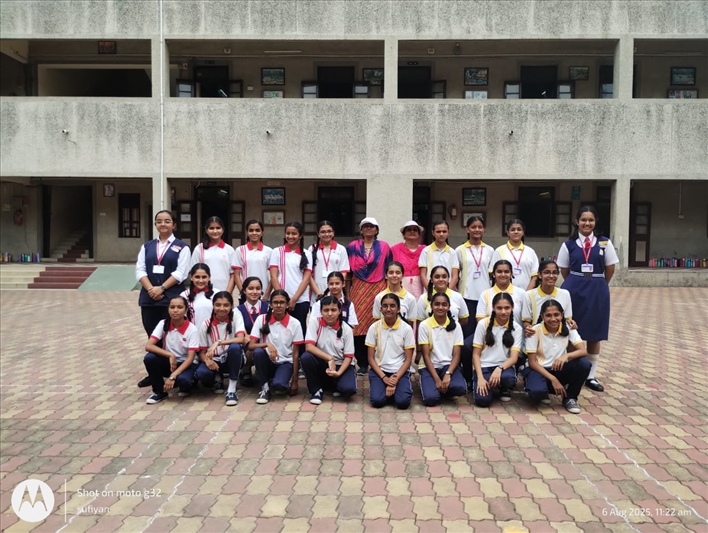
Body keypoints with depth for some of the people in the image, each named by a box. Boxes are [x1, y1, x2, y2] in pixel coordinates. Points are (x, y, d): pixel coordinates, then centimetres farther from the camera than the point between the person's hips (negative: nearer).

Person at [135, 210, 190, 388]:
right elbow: (140, 270, 5)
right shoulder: (146, 246, 15)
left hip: (172, 297, -4)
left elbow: (180, 273, -7)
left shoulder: (182, 247, 3)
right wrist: (151, 289, -11)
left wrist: (161, 288, -15)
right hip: (149, 297, 4)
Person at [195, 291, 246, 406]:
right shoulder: (205, 324, -7)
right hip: (214, 360, 1)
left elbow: (241, 339, -26)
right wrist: (207, 360, -27)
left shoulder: (236, 317, -10)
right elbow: (202, 352, -4)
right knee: (201, 373, -32)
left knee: (235, 347, -35)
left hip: (232, 359, -1)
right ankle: (217, 380, 8)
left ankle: (232, 389, -22)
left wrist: (218, 343, -36)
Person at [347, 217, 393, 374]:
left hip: (378, 289, 0)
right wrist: (347, 290, 6)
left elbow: (389, 270, 10)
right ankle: (362, 363, 4)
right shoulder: (352, 247, 8)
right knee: (358, 324, -5)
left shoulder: (384, 247, 7)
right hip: (358, 289, 1)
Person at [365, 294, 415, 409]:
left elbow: (408, 360, -3)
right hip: (379, 370, 0)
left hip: (400, 371, 0)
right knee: (377, 400, -24)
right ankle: (384, 386, 9)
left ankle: (396, 386, 8)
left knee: (403, 402, -24)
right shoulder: (374, 328, -3)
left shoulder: (406, 328, -5)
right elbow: (371, 358, -1)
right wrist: (384, 378, -13)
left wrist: (396, 378, -16)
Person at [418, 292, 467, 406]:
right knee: (431, 398, -27)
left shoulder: (455, 326, 0)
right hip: (430, 367, -2)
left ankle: (442, 389, 4)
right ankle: (430, 385, 8)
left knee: (460, 388, -30)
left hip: (449, 365, 2)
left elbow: (456, 355, -2)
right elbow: (426, 356, -7)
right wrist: (437, 379, -17)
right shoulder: (424, 325, -5)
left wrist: (448, 374, -20)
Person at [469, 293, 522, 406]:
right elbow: (476, 354, -2)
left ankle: (504, 389, 3)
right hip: (484, 367, -1)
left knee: (508, 379, -35)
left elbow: (514, 358, -7)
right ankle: (478, 384, 11)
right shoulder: (483, 324, -4)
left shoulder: (516, 328, 0)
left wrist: (499, 368, -28)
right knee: (482, 400, -25)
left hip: (504, 366, 2)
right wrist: (480, 378, -15)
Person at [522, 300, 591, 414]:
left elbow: (584, 351, -15)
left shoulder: (568, 329, -4)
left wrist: (566, 356, -36)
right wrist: (553, 379, -22)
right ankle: (543, 392, 3)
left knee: (584, 364, -25)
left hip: (559, 369, 4)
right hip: (539, 369, -3)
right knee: (536, 391, -37)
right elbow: (532, 362, -12)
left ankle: (570, 397, -3)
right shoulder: (535, 331, -13)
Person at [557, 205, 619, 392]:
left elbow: (610, 269, 6)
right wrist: (577, 284, 10)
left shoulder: (605, 243, 1)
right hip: (574, 290, 0)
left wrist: (596, 285, 12)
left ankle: (591, 376, 19)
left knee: (595, 335, 8)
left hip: (597, 291, 1)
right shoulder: (568, 245, 1)